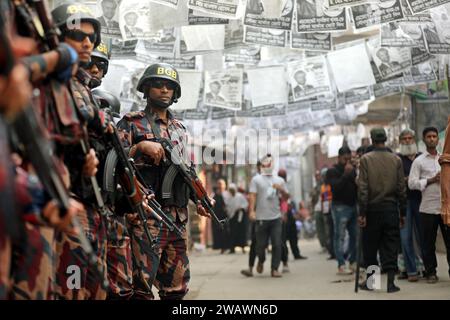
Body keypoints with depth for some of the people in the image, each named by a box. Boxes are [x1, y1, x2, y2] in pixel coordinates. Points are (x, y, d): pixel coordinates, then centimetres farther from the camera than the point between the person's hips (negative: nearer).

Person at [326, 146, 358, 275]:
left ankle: (353, 262, 14)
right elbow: (336, 187, -17)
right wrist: (346, 174, -19)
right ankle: (341, 266, -8)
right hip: (340, 206, -6)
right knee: (340, 236, -6)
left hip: (353, 205, 6)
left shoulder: (352, 170, 17)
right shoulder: (332, 171, -2)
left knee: (355, 235, 5)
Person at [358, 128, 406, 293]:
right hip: (391, 208, 1)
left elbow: (362, 188, -9)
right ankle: (391, 282, -1)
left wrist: (362, 213, -6)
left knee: (370, 245, 10)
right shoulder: (396, 160, 2)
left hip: (372, 208, -1)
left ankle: (370, 279, 16)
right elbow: (401, 188, 2)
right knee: (391, 245, 4)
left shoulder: (366, 159, -4)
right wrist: (403, 212, 8)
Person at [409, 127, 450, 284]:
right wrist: (431, 180, -11)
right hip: (428, 207, -2)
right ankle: (431, 272, 14)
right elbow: (412, 183, -5)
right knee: (428, 242, 4)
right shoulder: (419, 161, 3)